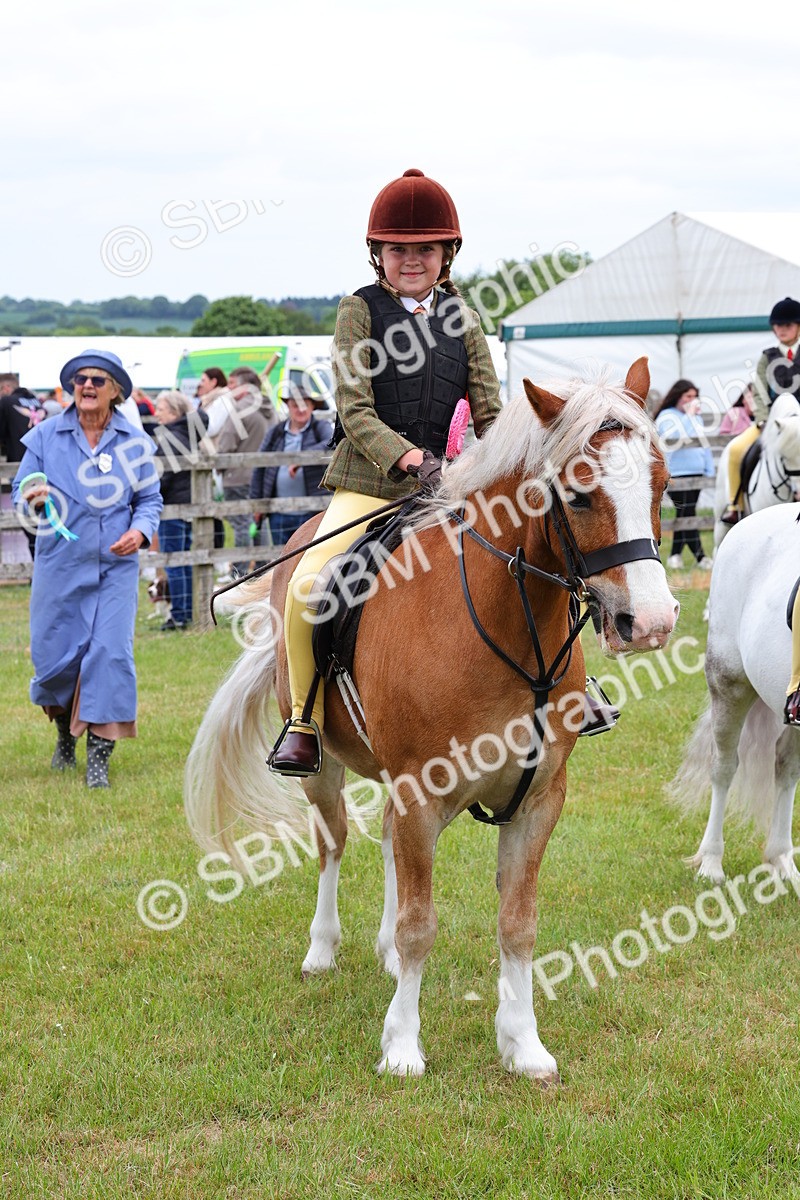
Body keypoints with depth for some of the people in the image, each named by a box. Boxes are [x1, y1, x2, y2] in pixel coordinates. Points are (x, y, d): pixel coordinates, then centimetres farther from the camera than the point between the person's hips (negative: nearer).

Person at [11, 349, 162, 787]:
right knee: (54, 654, 5)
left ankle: (99, 759, -3)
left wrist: (140, 530, -12)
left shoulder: (134, 443, 2)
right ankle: (65, 734, 35)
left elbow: (150, 498, 8)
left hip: (115, 568, 0)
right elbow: (20, 490, 4)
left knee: (110, 653, -10)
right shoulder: (46, 436, 1)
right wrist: (32, 499, -20)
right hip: (59, 566, 1)